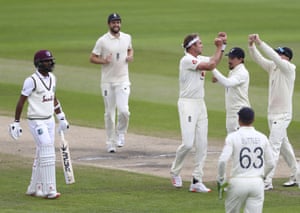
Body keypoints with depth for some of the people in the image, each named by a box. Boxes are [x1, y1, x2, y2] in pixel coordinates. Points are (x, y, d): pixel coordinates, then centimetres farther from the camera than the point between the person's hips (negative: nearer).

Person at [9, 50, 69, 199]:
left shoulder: (52, 78, 8)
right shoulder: (32, 80, -15)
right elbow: (21, 101, -11)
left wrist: (61, 118, 19)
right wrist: (16, 123, -11)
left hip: (49, 121, 8)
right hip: (36, 122, -8)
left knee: (41, 155, 11)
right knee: (47, 153, -14)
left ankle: (34, 189, 20)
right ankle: (49, 190, -12)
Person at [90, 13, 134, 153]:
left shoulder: (127, 38, 6)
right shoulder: (102, 41, -5)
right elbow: (92, 58, -1)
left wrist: (130, 56, 3)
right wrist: (104, 61, -19)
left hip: (123, 80, 1)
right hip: (107, 82, -1)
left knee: (123, 110, -15)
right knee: (109, 113, 4)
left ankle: (120, 133, 11)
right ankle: (110, 143, 16)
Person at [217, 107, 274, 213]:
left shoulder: (233, 137, -5)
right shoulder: (262, 138, 7)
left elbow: (222, 160, -14)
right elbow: (270, 164, 12)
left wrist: (220, 178, 3)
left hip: (238, 183, -2)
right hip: (257, 183, 2)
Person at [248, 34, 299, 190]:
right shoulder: (272, 67, 8)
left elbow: (274, 57, -27)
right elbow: (258, 59, 2)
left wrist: (260, 43, -30)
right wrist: (252, 45, -15)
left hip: (282, 115, -9)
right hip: (272, 114, 9)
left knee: (274, 146, -14)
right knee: (283, 146, 17)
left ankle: (267, 182, -18)